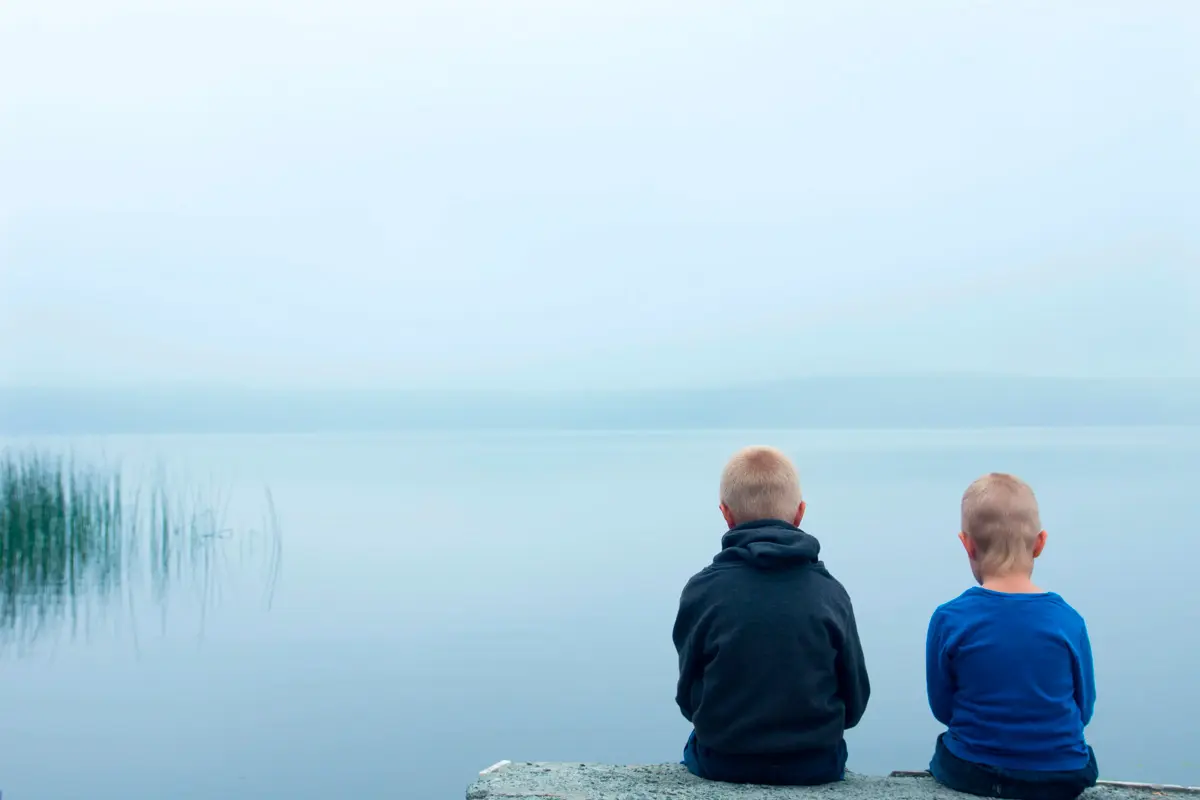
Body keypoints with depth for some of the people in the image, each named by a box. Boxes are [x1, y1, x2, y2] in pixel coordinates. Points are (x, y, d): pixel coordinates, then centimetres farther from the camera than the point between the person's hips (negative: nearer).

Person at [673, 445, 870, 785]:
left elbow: (688, 698, -2)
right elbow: (855, 701, 1)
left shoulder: (702, 590, -10)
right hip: (815, 766, 1)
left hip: (722, 764, -1)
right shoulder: (830, 593, -7)